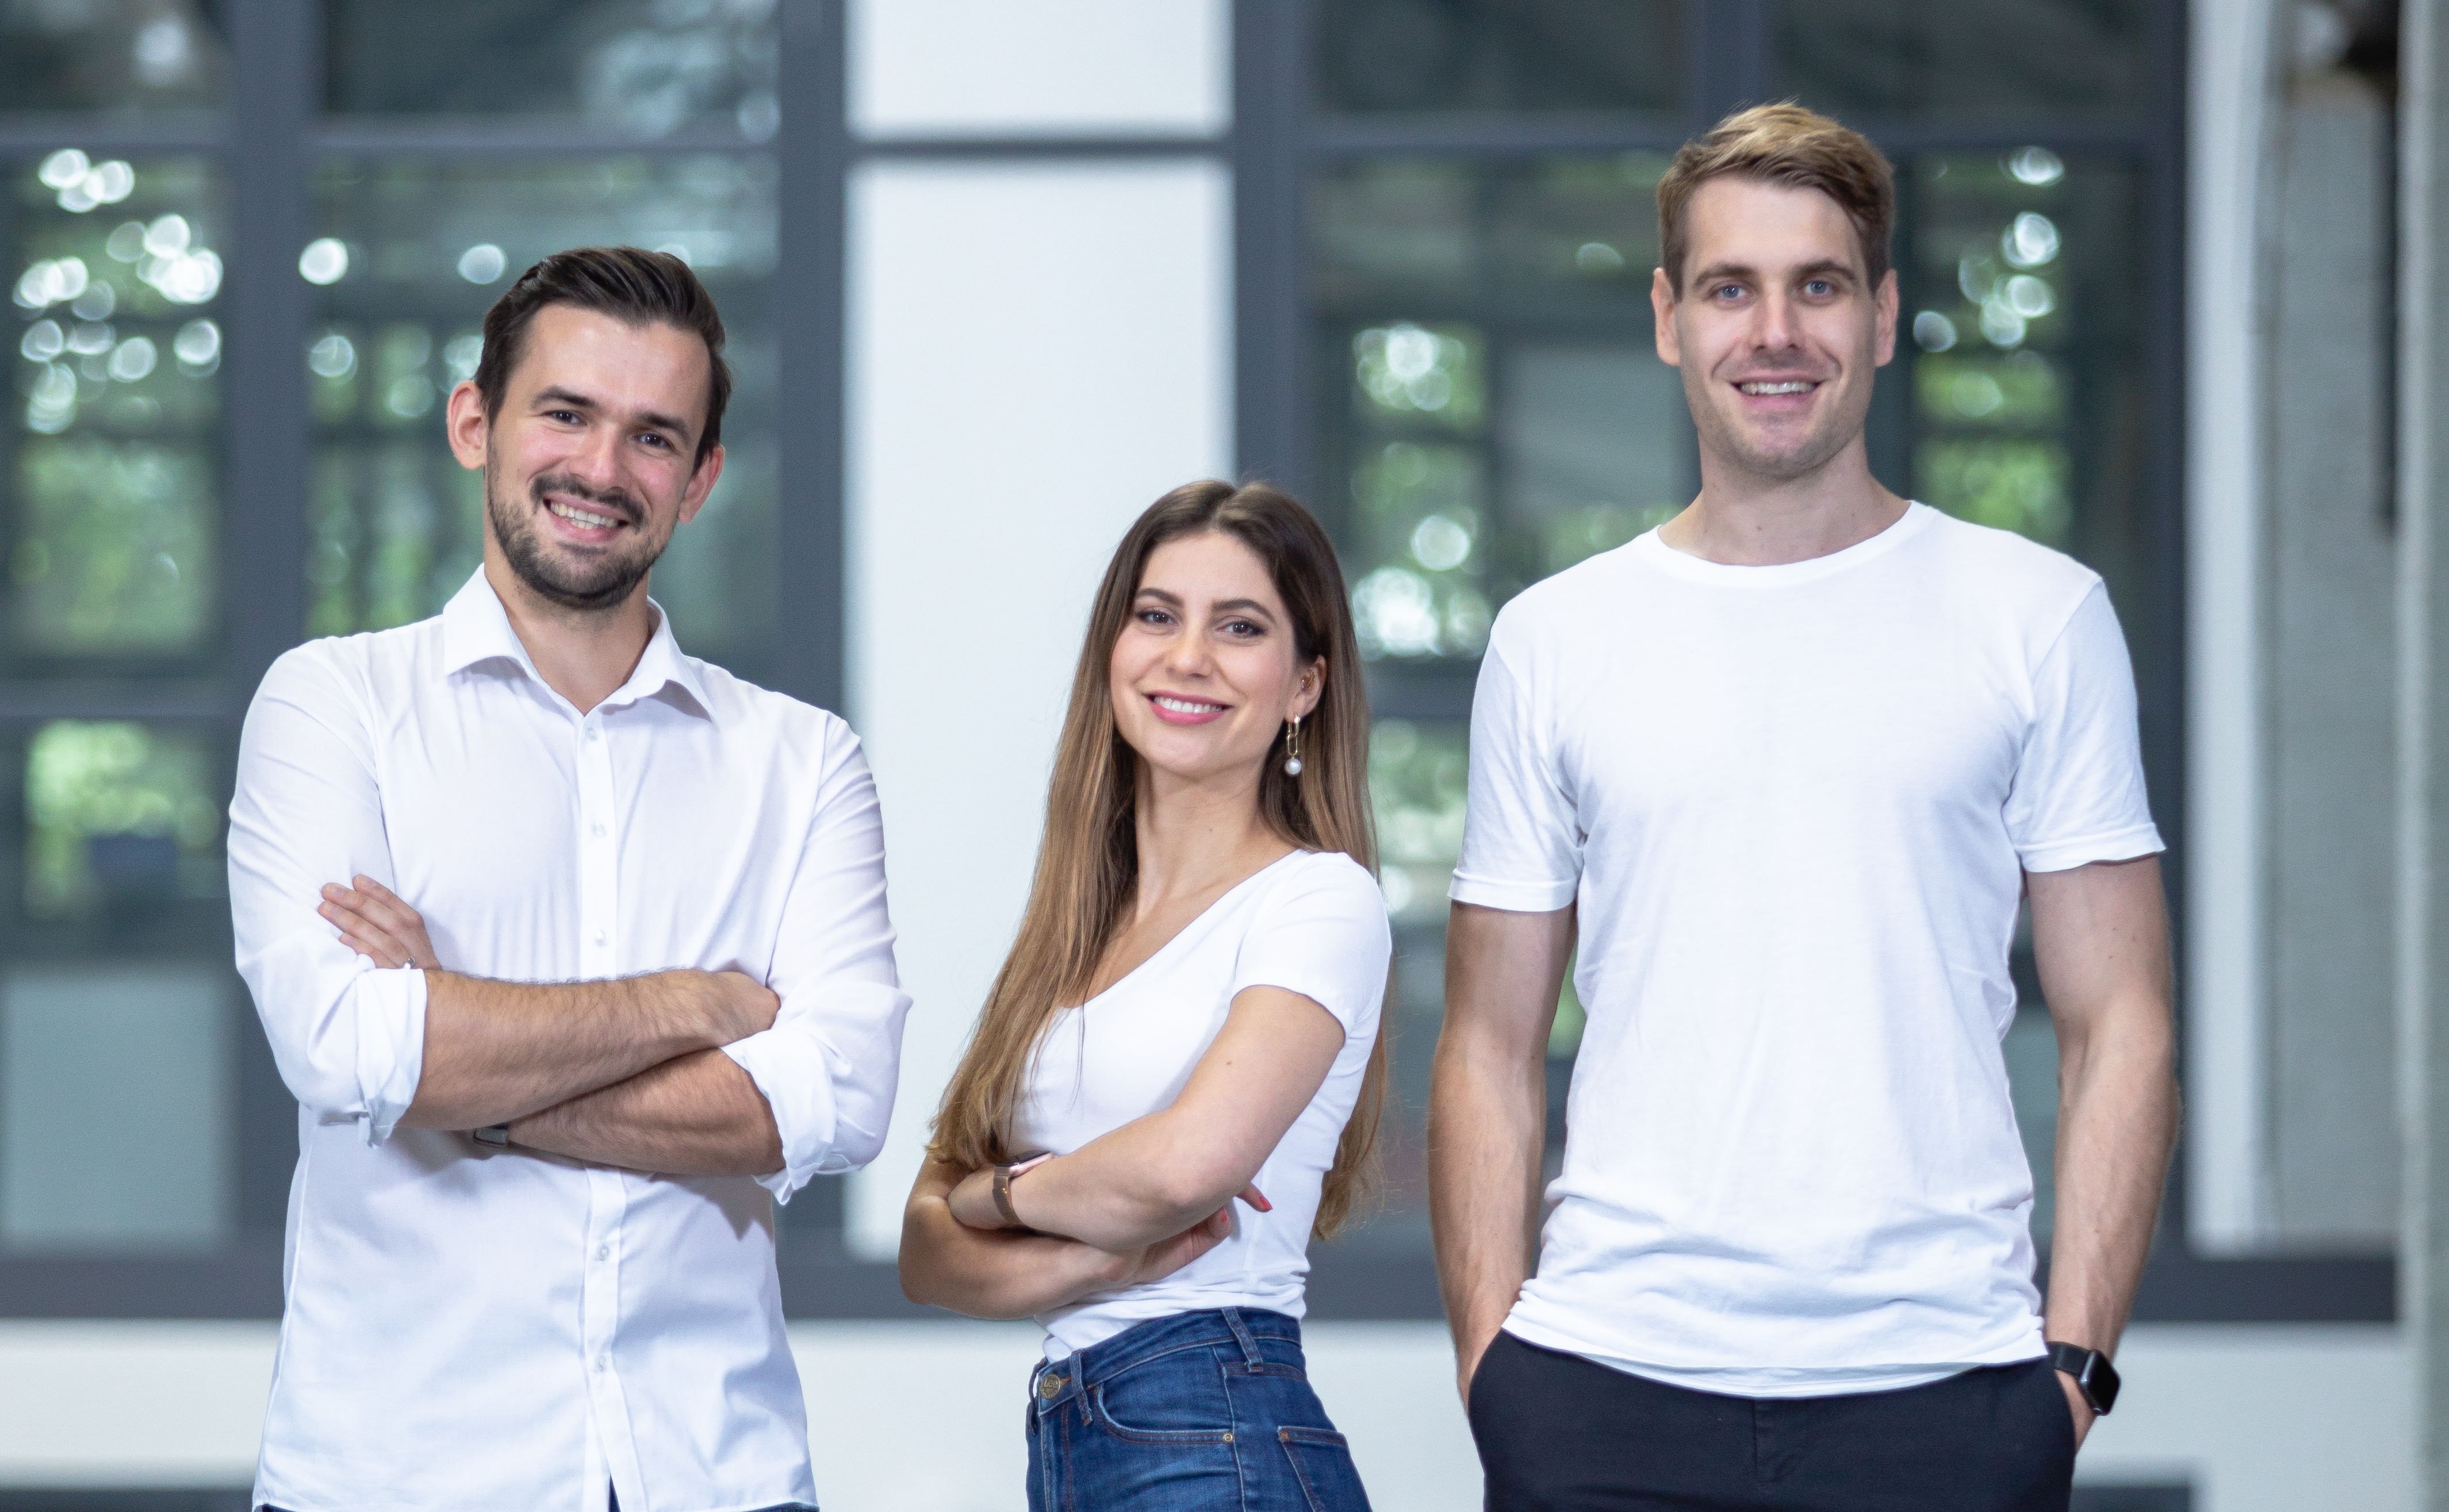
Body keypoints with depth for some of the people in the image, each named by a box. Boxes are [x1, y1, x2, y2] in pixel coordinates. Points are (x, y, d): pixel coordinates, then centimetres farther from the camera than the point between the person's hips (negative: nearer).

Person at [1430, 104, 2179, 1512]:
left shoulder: (2042, 617, 6)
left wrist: (2075, 1352, -5)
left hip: (1941, 1391, -1)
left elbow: (2120, 1029, 4)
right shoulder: (1552, 640, 9)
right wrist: (1490, 1361, 0)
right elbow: (1492, 1050, 10)